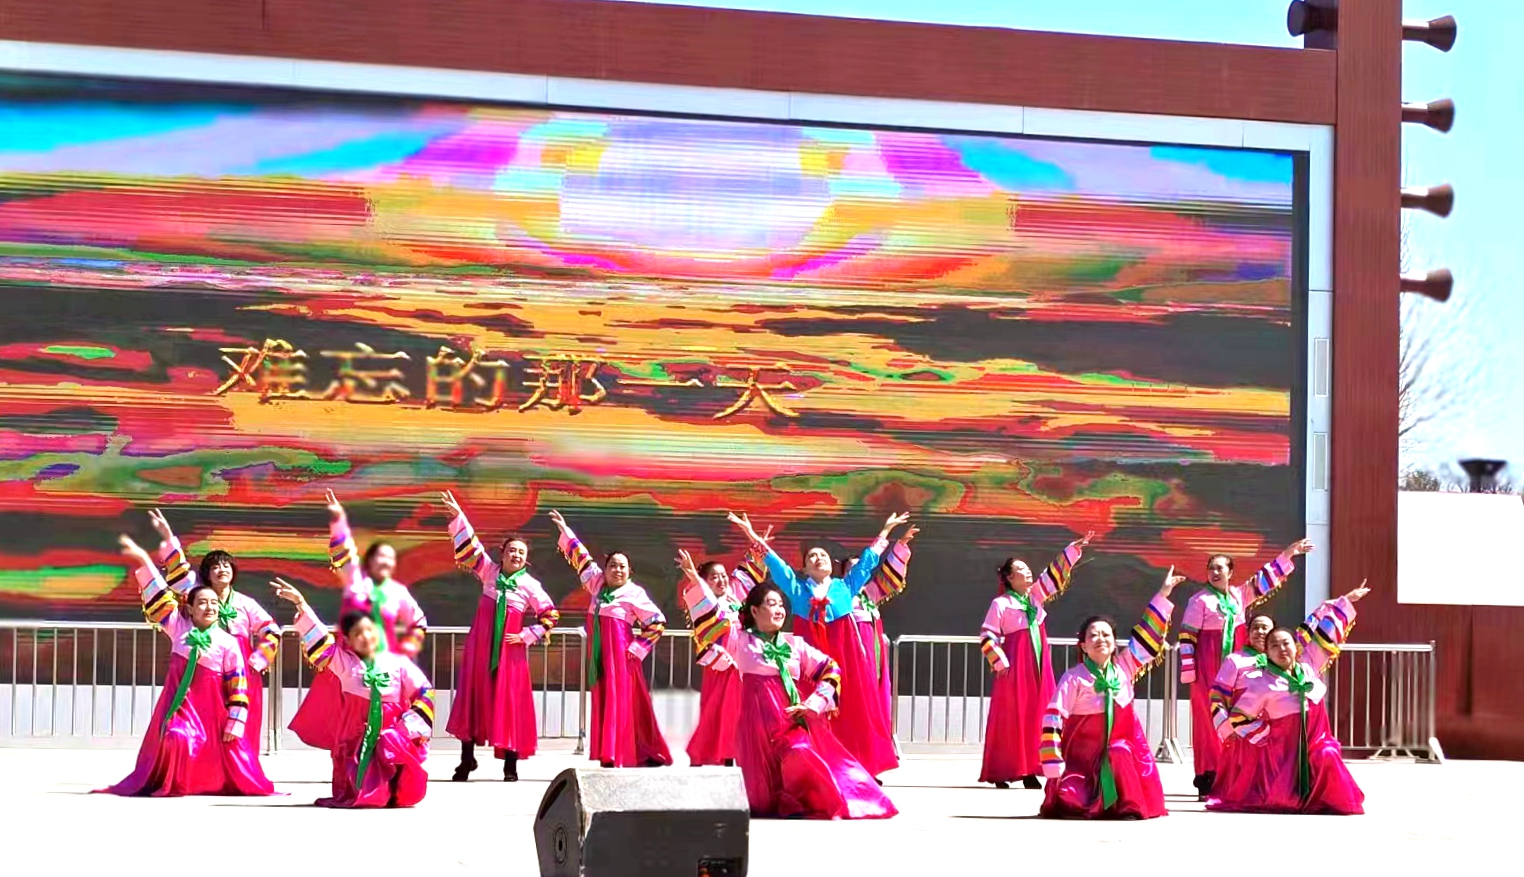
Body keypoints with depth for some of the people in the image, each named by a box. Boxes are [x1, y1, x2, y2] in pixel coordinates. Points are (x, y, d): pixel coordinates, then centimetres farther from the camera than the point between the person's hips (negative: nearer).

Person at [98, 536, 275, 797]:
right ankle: (173, 785, 0)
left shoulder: (228, 643, -7)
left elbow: (238, 687, -6)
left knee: (228, 749, 1)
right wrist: (143, 561, -5)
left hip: (212, 707, -2)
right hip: (181, 701, 2)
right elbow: (160, 597, 1)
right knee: (175, 740, -18)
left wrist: (235, 723, -10)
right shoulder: (179, 628, 2)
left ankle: (254, 787, 17)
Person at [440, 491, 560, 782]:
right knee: (472, 695, 3)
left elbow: (550, 616, -1)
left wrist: (527, 636, -7)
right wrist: (458, 516, -10)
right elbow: (470, 547, 0)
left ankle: (510, 765, 4)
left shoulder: (531, 586, -3)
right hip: (480, 645, 2)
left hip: (510, 649, -2)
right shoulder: (489, 571, 3)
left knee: (509, 701, -2)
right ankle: (467, 759, 12)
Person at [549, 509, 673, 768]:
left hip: (620, 653, -6)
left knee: (621, 702, -8)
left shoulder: (634, 593, -5)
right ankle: (609, 756, 6)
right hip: (600, 653, 6)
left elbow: (657, 623, -5)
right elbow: (581, 558, 21)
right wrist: (564, 531, 21)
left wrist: (637, 648, -9)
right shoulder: (598, 583, 11)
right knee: (603, 701, 4)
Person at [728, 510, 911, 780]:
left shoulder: (844, 587, 16)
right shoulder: (797, 588, 13)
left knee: (851, 708, -1)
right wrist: (754, 538, 0)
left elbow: (866, 562, 20)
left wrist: (884, 533, 22)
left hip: (844, 655, 1)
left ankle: (856, 766, 3)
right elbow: (776, 564, 8)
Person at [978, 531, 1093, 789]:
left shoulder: (1035, 595, 12)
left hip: (1038, 666, 6)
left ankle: (1028, 770, 5)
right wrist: (999, 662, -14)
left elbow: (1055, 574, 10)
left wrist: (1074, 549, 1)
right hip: (1015, 666, -6)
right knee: (1010, 718, -5)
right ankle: (1000, 773, -2)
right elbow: (987, 636, -8)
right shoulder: (1001, 603, -6)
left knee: (1036, 716, 3)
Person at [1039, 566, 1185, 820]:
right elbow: (1054, 720, -15)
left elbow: (1147, 638, 4)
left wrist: (1163, 595, 0)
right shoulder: (1074, 678, -14)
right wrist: (1053, 766, -20)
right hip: (1082, 754, -4)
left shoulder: (1123, 668, 0)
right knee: (1068, 806, -18)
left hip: (1118, 751, 4)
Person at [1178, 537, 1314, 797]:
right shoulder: (1200, 600, -7)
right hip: (1208, 669, -6)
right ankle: (1208, 780, -5)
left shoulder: (1239, 595, 10)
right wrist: (1188, 672, -12)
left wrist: (1287, 555, 17)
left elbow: (1264, 580, 20)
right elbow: (1187, 636, -8)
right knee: (1209, 719, -6)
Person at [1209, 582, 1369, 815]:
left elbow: (1326, 632, 7)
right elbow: (1238, 717, -8)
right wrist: (1264, 736, -9)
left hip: (1316, 743, 4)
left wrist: (1346, 602, 10)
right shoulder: (1262, 684, -14)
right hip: (1283, 750, -4)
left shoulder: (1308, 667, 0)